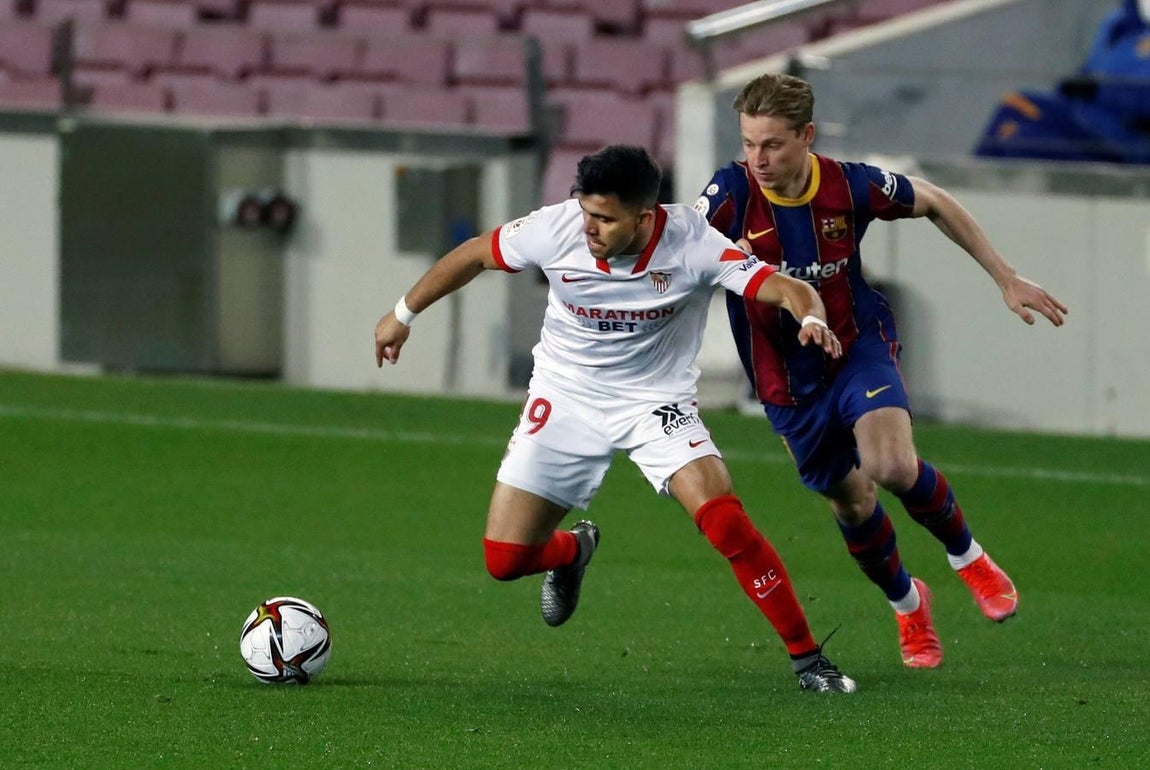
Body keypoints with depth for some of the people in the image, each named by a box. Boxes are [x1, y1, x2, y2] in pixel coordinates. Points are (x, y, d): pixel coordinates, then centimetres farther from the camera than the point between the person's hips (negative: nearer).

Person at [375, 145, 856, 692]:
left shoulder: (693, 245, -25)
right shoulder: (557, 229, -19)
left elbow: (786, 288, -27)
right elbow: (474, 255, -1)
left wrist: (811, 318, -51)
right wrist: (404, 314, 9)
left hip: (656, 401, -2)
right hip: (565, 398, 2)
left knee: (726, 523, -25)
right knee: (504, 560, -2)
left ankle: (806, 657, -10)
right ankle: (572, 552, 37)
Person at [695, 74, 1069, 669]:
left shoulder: (850, 186, -16)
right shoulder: (733, 191, -19)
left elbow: (934, 204, 2)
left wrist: (1006, 278, 6)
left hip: (859, 347, -2)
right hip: (786, 382, 2)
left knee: (892, 465, -27)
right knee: (851, 503, 12)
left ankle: (966, 554, 3)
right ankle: (906, 603, 42)